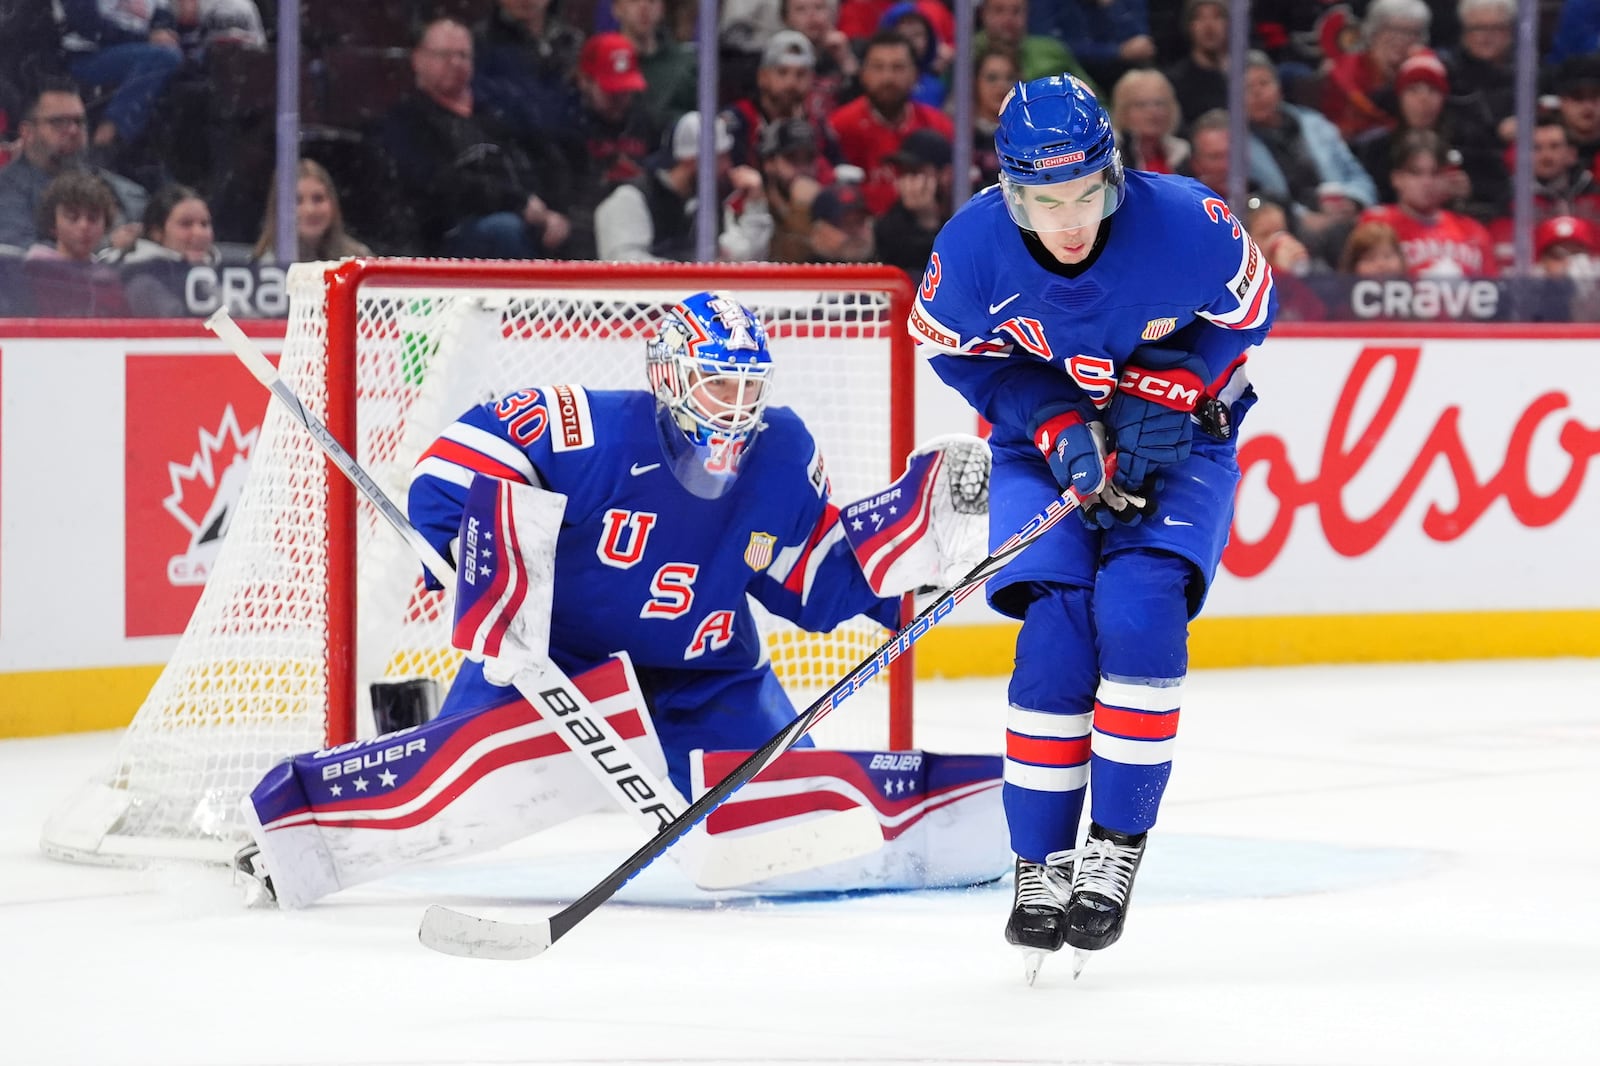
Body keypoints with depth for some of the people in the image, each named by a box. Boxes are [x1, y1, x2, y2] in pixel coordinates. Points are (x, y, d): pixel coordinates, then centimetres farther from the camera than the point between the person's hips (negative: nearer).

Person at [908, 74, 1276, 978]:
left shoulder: (1184, 222, -26)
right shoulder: (971, 248, -23)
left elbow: (1246, 309, -8)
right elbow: (961, 353, -6)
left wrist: (1166, 394, -19)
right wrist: (1055, 427, -18)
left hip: (1179, 437, -1)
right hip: (1047, 443, 1)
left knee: (1140, 614, -22)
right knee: (1055, 631, -16)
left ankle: (1116, 849, -10)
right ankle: (1043, 864, -5)